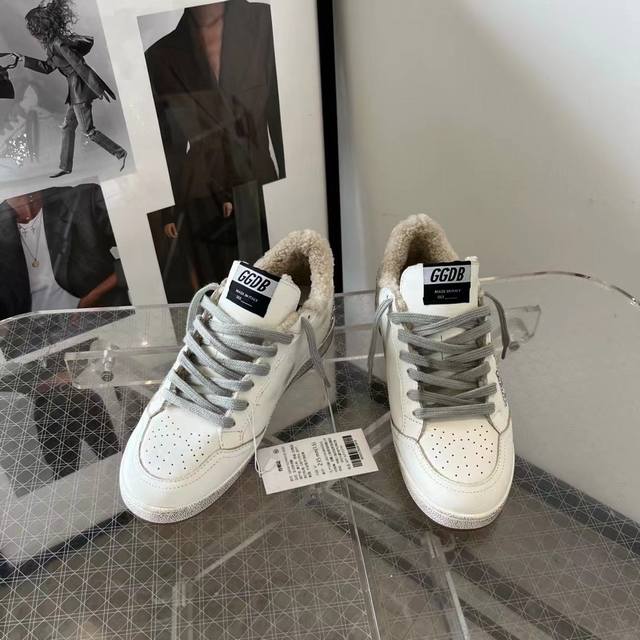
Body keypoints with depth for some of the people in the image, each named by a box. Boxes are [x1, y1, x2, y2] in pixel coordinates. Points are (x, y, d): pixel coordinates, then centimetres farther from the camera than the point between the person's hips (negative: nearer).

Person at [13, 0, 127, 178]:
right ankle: (65, 166, 17)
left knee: (88, 130, -7)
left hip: (81, 87, -10)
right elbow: (47, 67, 25)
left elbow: (79, 66, -21)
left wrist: (98, 89, -23)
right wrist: (24, 59, 24)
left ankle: (120, 153, -1)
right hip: (76, 90, 10)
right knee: (68, 127, 12)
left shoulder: (58, 43, -16)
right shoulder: (53, 43, 14)